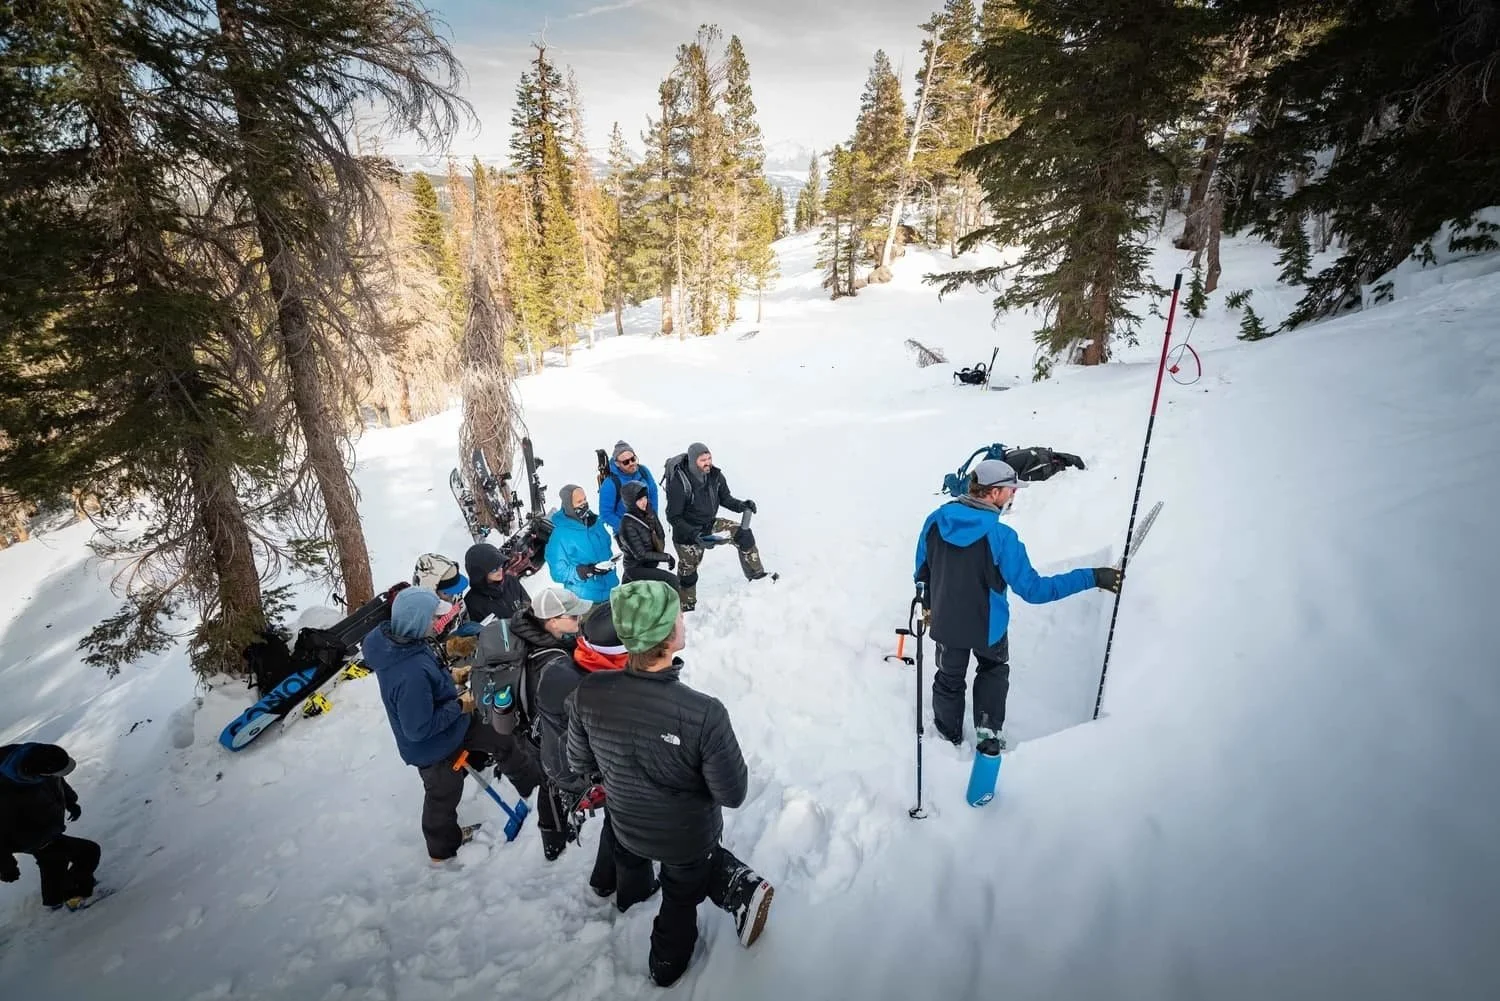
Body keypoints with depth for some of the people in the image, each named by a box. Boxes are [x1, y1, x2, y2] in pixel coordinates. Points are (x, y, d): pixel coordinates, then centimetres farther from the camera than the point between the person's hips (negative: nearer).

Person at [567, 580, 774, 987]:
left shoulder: (588, 692, -28)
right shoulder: (705, 714, -41)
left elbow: (580, 763, -9)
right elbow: (733, 794, -25)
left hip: (628, 828, 2)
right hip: (688, 836, -2)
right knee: (681, 897, 33)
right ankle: (668, 964, 55)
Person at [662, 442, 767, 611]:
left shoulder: (715, 475, -15)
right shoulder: (679, 483, -30)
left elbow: (725, 498, 2)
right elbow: (673, 517, -23)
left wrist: (741, 505, -19)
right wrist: (694, 535, -35)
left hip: (710, 523, 5)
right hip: (687, 532, -5)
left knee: (744, 534, -9)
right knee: (688, 574, 9)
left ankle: (756, 574, 8)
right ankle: (686, 607, 34)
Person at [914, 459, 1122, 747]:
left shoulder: (936, 520, -13)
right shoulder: (1001, 536, -27)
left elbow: (922, 570, -1)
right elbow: (1033, 589, -24)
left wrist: (927, 604, 17)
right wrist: (1092, 577, -21)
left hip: (945, 622, 3)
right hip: (987, 626, -3)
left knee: (950, 678, 26)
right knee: (994, 670, 31)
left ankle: (950, 735, 44)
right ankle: (989, 726, 26)